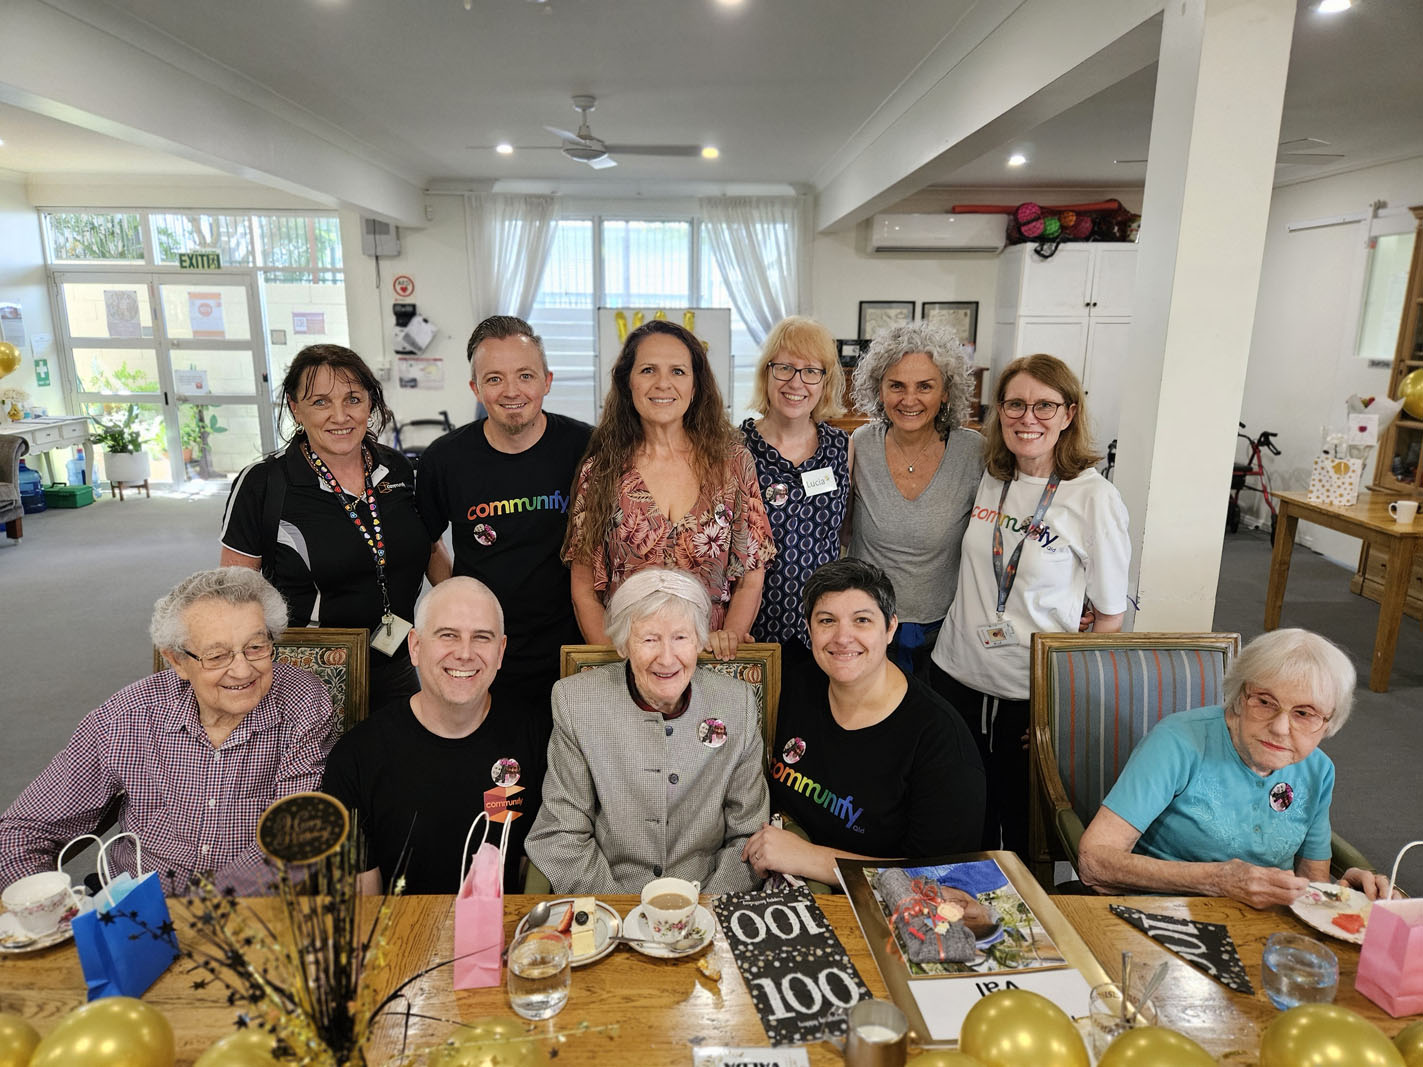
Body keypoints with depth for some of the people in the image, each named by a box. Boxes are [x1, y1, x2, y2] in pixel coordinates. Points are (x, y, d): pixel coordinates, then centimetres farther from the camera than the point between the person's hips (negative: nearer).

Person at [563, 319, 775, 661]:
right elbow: (583, 589, 5)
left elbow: (751, 578, 6)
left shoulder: (732, 460, 4)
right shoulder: (601, 469, 4)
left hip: (712, 660, 0)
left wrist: (728, 637, -10)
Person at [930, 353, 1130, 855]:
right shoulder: (985, 478, 0)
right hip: (957, 672, 4)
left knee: (1023, 825, 14)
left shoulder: (1094, 498, -12)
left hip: (1033, 692, -4)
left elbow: (1110, 613, -7)